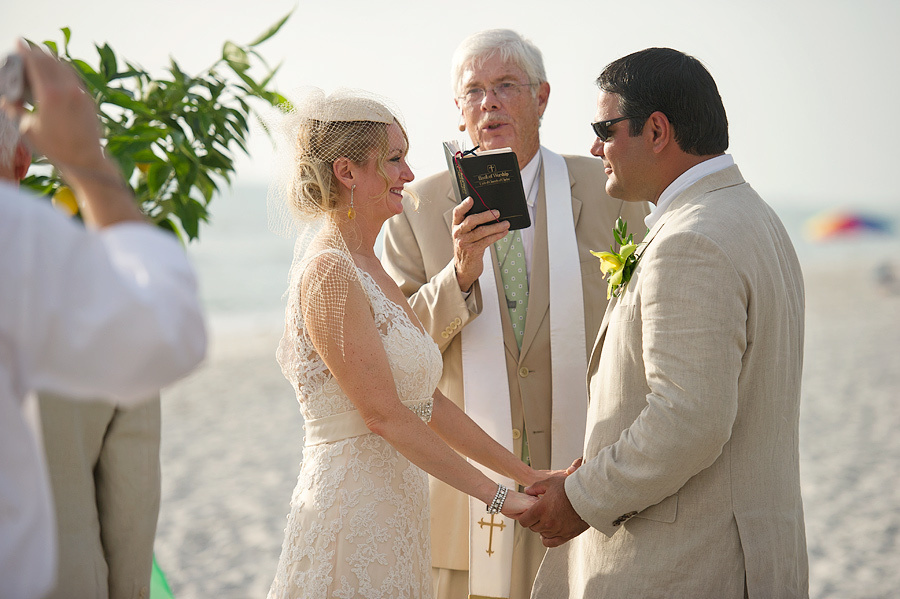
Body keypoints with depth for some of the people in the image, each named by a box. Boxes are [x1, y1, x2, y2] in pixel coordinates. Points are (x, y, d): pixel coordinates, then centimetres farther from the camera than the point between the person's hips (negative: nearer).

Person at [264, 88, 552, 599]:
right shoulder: (330, 273, -15)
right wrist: (496, 496, -15)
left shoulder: (370, 270, 13)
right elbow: (383, 414, -19)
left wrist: (528, 476, 10)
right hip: (354, 511, -9)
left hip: (395, 509, 9)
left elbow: (428, 402, 13)